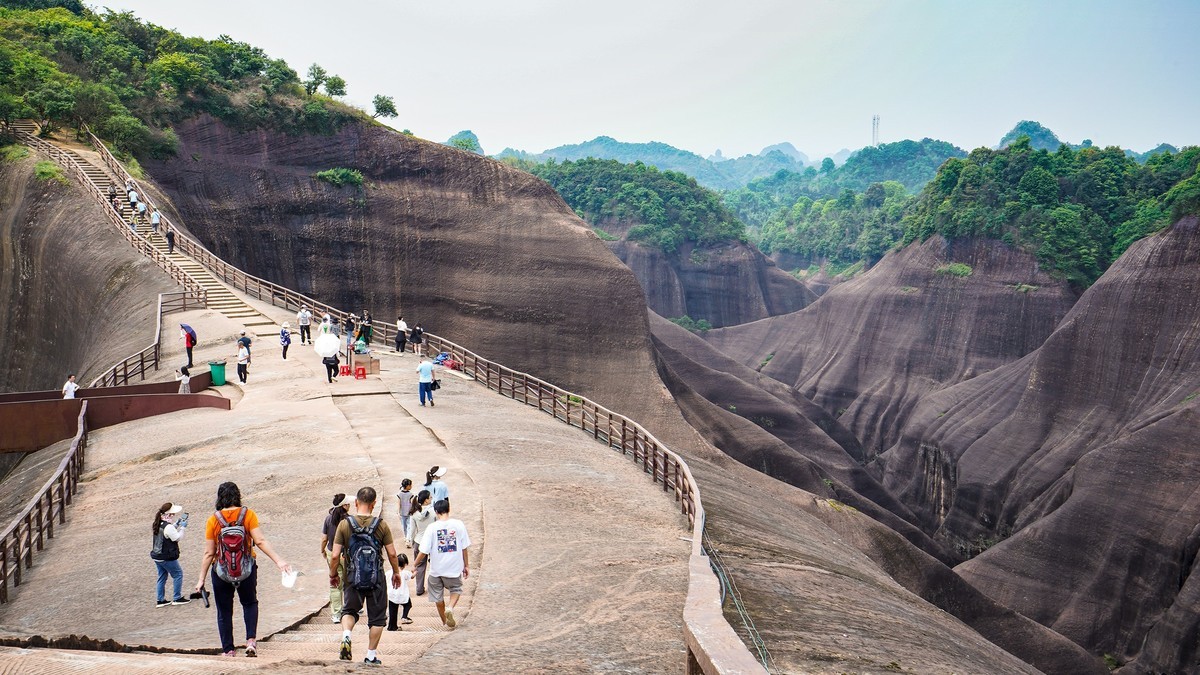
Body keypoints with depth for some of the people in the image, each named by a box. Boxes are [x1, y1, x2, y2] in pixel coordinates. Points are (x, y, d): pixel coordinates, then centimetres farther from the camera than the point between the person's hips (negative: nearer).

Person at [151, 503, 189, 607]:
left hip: (156, 556, 9)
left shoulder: (158, 524, 4)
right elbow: (177, 538, -17)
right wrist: (183, 527, -9)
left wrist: (177, 523, 10)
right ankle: (177, 598, 10)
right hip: (167, 558, -9)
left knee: (162, 577, 17)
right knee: (178, 574, 6)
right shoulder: (168, 527, -25)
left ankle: (161, 600, 21)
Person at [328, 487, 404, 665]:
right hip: (376, 577, 0)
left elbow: (335, 555, -6)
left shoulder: (345, 524, -6)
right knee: (377, 617, 13)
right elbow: (392, 553, -3)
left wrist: (332, 574, 10)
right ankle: (371, 655, 15)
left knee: (349, 610, 20)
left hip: (352, 577, 1)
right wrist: (396, 572, 13)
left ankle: (346, 636, -8)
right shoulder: (381, 525, -6)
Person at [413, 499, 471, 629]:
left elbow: (423, 551, -12)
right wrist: (466, 566, 11)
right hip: (454, 568, 1)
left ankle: (446, 621, 30)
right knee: (456, 589, 23)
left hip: (436, 568, 0)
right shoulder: (459, 524, -8)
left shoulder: (432, 528, -12)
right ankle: (450, 607, -4)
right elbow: (464, 548, -1)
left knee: (438, 596, 19)